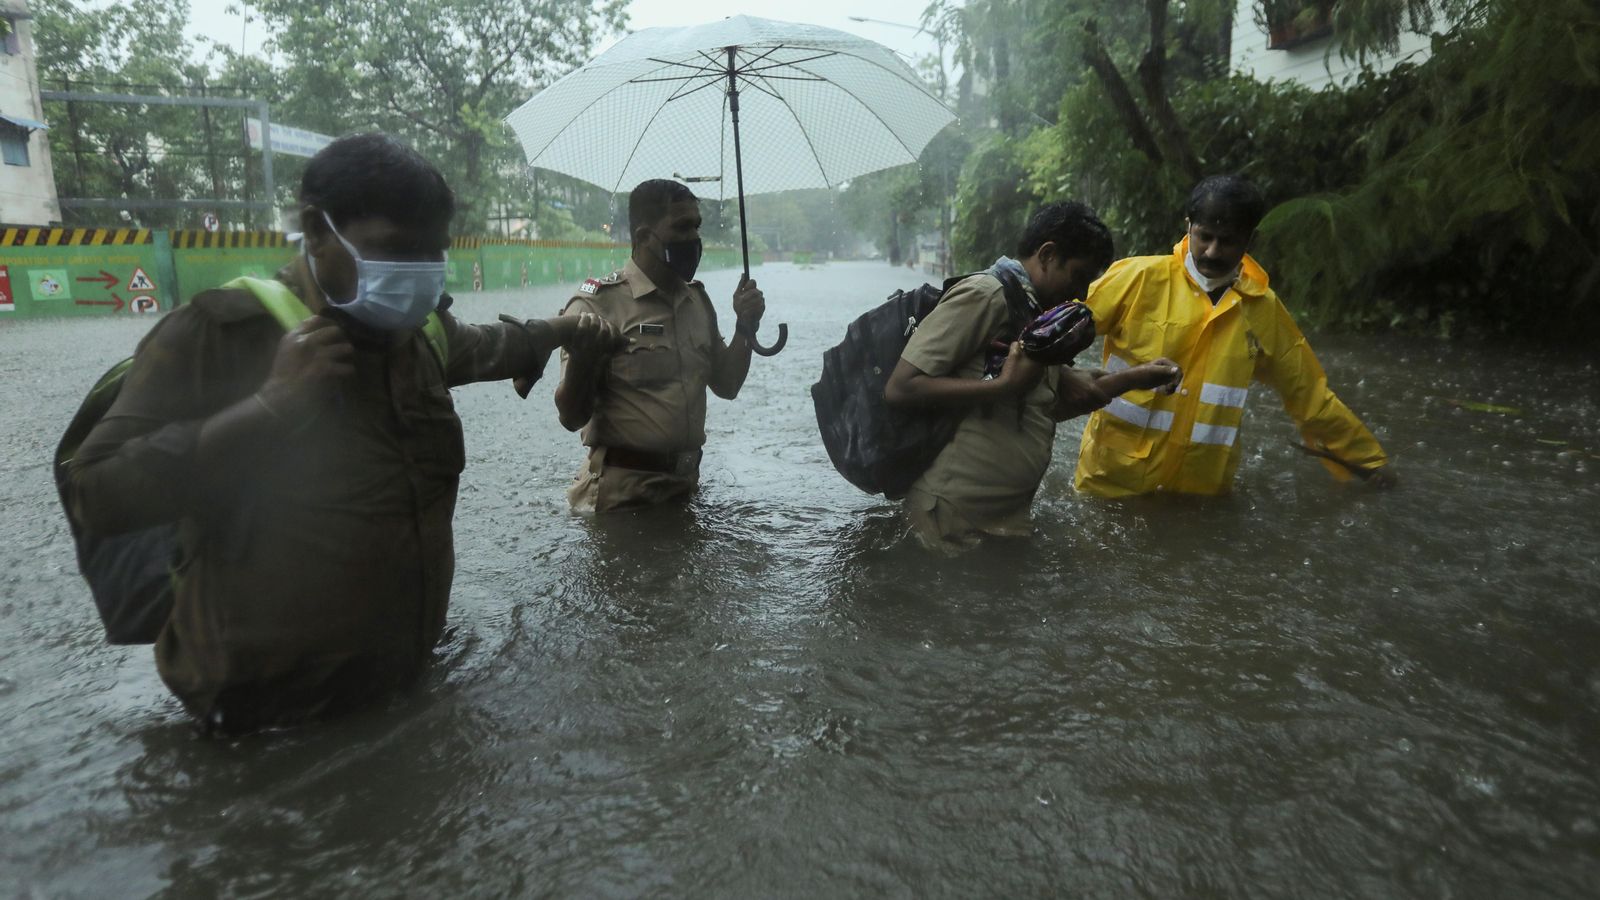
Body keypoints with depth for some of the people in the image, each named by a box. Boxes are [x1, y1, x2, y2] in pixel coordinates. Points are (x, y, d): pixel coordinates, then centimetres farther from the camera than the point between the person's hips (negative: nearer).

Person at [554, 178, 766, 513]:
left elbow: (726, 386, 14)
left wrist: (745, 327, 0)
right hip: (621, 493, -6)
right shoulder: (597, 303, -13)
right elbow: (572, 417, -14)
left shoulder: (697, 300, 8)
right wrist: (580, 359, -33)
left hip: (686, 485, 6)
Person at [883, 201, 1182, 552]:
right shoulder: (986, 294, -15)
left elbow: (1046, 408, 17)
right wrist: (1006, 386, -24)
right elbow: (899, 389, -21)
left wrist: (1135, 378, 12)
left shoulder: (1032, 315, 13)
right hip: (957, 513, -9)